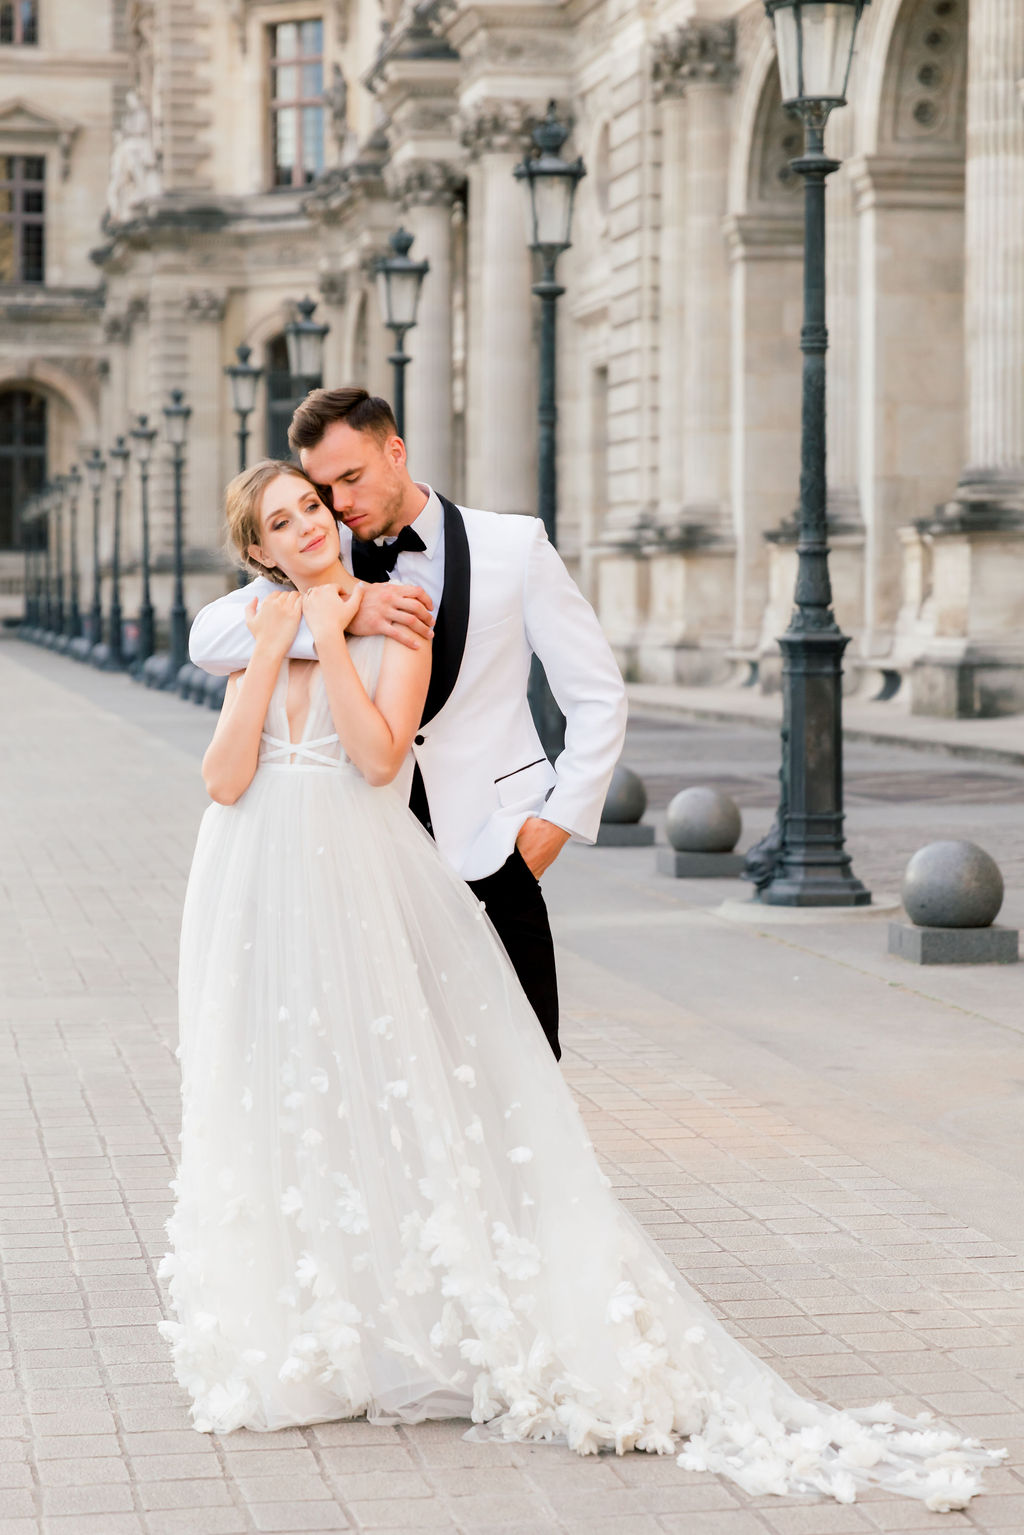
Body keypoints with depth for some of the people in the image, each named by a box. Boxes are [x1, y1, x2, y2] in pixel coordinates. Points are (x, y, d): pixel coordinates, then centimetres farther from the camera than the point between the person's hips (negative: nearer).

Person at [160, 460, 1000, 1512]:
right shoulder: (257, 635, 11)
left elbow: (379, 755, -13)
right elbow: (224, 780, -2)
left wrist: (331, 638, -13)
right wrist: (270, 655, -8)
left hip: (364, 883, -4)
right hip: (259, 897, 4)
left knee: (388, 1096, -5)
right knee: (276, 1107, 6)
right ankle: (284, 1337, 16)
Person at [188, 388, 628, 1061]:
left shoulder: (513, 546, 1)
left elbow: (598, 697, 5)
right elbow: (209, 639, -9)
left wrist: (557, 822, -3)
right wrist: (344, 617, -22)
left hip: (488, 855, -2)